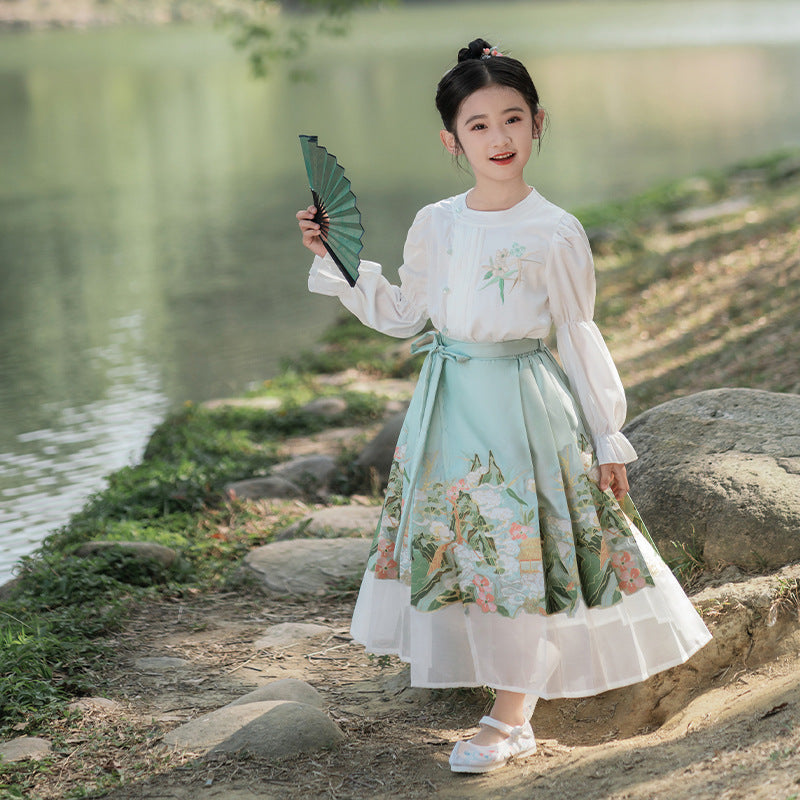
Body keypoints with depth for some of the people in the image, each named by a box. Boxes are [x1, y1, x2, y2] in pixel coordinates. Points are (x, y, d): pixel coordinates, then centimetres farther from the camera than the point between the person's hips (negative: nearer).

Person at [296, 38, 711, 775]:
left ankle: (511, 718, 13)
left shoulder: (554, 233, -11)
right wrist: (334, 260, 6)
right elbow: (404, 316, 13)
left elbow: (579, 339, -4)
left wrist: (609, 440, -1)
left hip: (522, 406, -4)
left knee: (518, 551, 1)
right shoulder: (434, 226, 1)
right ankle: (472, 666, 34)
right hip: (447, 407, 5)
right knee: (455, 541, 13)